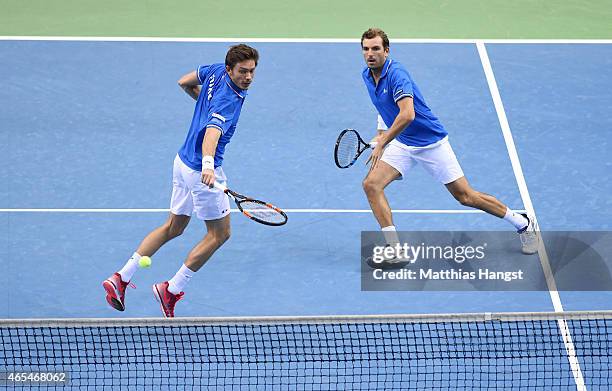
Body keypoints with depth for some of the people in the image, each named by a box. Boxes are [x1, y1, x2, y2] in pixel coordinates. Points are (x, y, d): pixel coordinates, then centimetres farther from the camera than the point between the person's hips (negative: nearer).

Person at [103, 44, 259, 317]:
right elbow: (212, 131, -45)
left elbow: (185, 82, 16)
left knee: (173, 227, 21)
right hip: (200, 170, -9)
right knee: (219, 233, 6)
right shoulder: (228, 100, -27)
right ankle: (171, 290, 12)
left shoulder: (215, 71, -1)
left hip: (183, 161, 9)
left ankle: (121, 278, 17)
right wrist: (207, 165, -61)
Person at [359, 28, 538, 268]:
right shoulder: (367, 76, 1)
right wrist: (381, 133, 12)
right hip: (401, 144, 7)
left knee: (465, 197, 0)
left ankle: (522, 223, 20)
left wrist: (382, 143, -34)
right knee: (371, 184, -14)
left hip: (431, 142, -7)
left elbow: (407, 115, -38)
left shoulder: (396, 74, -25)